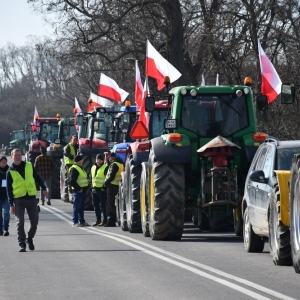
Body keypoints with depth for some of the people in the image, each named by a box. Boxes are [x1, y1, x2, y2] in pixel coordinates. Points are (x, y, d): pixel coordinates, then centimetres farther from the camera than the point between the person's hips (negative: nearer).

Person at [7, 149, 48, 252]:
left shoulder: (29, 166, 7)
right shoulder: (10, 172, 1)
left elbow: (37, 178, 15)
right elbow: (9, 189, 1)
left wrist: (44, 189, 9)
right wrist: (11, 204, -4)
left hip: (31, 198, 2)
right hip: (18, 200, -2)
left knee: (34, 221, 5)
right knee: (20, 223, -5)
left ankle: (30, 239, 28)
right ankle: (22, 244, -1)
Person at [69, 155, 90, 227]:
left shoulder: (80, 168, 18)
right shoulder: (74, 169, -15)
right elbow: (72, 181, -21)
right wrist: (78, 189, -19)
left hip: (82, 190, 10)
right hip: (78, 191, -10)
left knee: (81, 207, 14)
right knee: (77, 207, -7)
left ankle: (82, 221, 20)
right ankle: (75, 222, -5)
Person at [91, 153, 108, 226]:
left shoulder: (105, 167, -7)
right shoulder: (93, 167, 17)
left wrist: (104, 187, -16)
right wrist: (92, 186, 15)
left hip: (102, 190, -8)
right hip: (94, 189, 8)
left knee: (103, 205, -6)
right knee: (95, 205, 10)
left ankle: (104, 220, -2)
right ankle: (98, 220, 18)